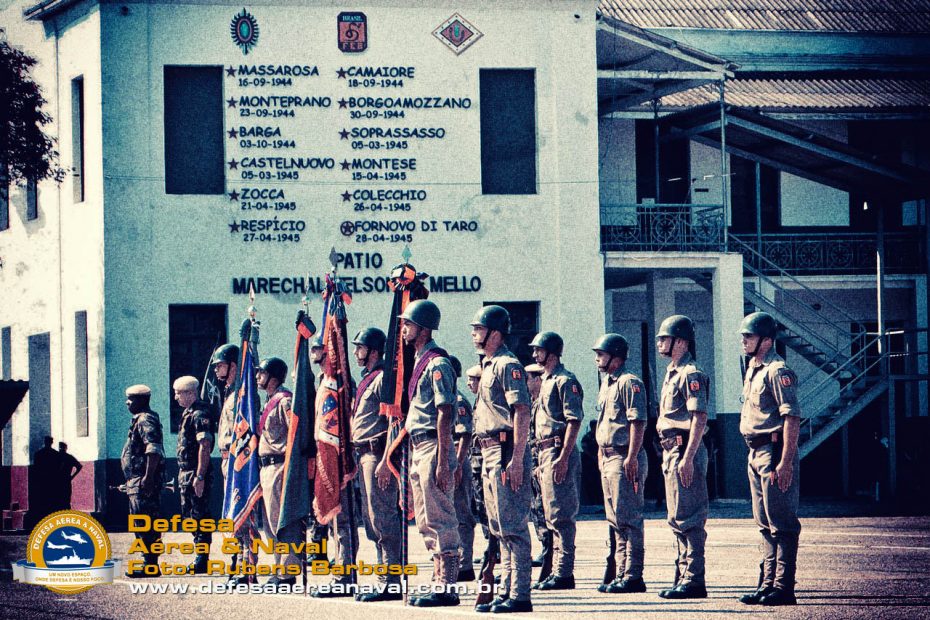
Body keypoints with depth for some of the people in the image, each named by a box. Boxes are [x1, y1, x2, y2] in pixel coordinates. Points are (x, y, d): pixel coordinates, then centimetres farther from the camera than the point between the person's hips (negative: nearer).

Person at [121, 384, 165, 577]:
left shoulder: (145, 420, -12)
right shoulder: (140, 419, 20)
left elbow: (154, 449, -23)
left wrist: (148, 476, -29)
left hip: (144, 480, -11)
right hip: (137, 480, 11)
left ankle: (151, 566, -12)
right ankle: (149, 564, 19)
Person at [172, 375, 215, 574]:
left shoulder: (200, 415, -15)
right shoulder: (187, 413, 16)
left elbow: (205, 446, -22)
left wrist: (200, 476, -25)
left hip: (196, 473, -11)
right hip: (186, 472, 11)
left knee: (199, 516, -7)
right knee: (189, 515, 14)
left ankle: (202, 561, -5)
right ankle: (200, 558, 20)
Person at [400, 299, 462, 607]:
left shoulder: (437, 364, -12)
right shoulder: (418, 362, 18)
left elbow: (444, 414, -18)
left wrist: (442, 462, -22)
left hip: (433, 448, -10)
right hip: (418, 449, 10)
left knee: (440, 520, -9)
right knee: (426, 522, 12)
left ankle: (447, 589, -8)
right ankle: (439, 581, 16)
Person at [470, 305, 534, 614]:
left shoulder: (508, 365, -11)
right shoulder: (489, 366, 19)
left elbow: (522, 412, -19)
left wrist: (517, 459, -24)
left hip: (506, 451, -11)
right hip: (490, 452, 11)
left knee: (513, 526, -10)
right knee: (500, 529, 12)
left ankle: (520, 596, -10)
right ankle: (506, 592, 17)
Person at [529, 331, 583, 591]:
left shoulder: (565, 381, -11)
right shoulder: (546, 381, 20)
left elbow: (574, 421, -18)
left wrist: (563, 457, -24)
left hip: (558, 452, -10)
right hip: (545, 452, 10)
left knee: (560, 516, -10)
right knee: (552, 517, 12)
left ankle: (564, 574, -10)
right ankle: (558, 570, 16)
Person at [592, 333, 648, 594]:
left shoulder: (629, 383, -11)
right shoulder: (606, 384, 19)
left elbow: (638, 422, -18)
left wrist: (631, 458, -23)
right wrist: (601, 454, 19)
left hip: (624, 458, -10)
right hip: (608, 458, 10)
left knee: (628, 519, -9)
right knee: (616, 520, 11)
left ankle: (633, 576, -8)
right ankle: (622, 573, 16)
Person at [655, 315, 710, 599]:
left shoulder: (691, 375, -13)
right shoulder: (672, 373, 19)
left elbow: (699, 419, -19)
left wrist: (687, 458, -24)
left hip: (685, 450, -11)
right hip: (672, 451, 11)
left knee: (687, 518, -10)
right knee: (678, 518, 13)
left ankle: (693, 581, -9)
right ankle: (684, 575, 18)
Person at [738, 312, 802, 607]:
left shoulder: (777, 371, -13)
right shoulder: (752, 371, 17)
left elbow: (792, 418, -19)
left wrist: (785, 462, -24)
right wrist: (754, 456, 18)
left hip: (774, 453, -10)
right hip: (756, 454, 10)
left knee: (782, 524, -7)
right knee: (765, 524, 13)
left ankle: (783, 588, -7)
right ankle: (768, 584, 18)